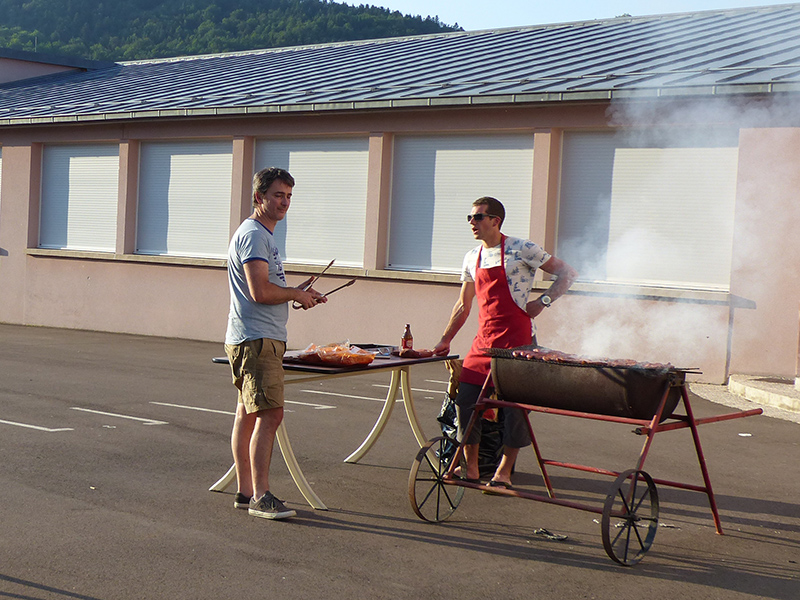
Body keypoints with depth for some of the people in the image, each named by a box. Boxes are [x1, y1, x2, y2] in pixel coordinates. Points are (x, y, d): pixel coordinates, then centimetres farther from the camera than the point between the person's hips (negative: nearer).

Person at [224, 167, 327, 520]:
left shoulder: (263, 236, 22)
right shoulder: (253, 235, -12)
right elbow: (260, 292, -21)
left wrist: (300, 296, 13)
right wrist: (296, 294, -6)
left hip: (264, 338, 11)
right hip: (255, 339, -11)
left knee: (248, 413, 12)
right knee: (269, 414, -15)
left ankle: (245, 491, 17)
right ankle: (259, 496, -13)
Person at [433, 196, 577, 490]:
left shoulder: (521, 249, -5)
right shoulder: (472, 258, 13)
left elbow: (567, 273, -1)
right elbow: (463, 306, 23)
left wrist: (543, 301, -10)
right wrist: (445, 341, 22)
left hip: (517, 339, -5)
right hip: (484, 340, 6)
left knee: (515, 405, -5)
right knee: (465, 398, -2)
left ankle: (504, 471, 8)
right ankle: (471, 468, 11)